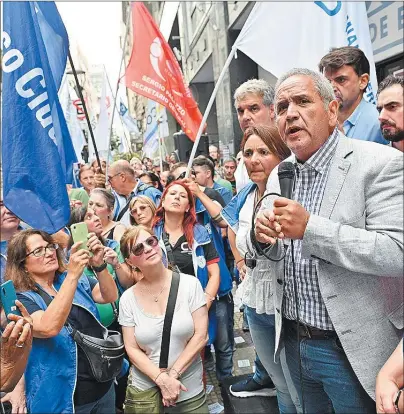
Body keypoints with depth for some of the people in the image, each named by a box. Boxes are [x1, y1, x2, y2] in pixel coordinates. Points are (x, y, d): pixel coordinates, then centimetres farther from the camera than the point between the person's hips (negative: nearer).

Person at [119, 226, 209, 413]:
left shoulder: (190, 284, -10)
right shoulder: (128, 299, -6)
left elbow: (200, 335, -11)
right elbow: (132, 349, -4)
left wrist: (172, 374, -15)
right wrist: (162, 379, -15)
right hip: (144, 390, 1)